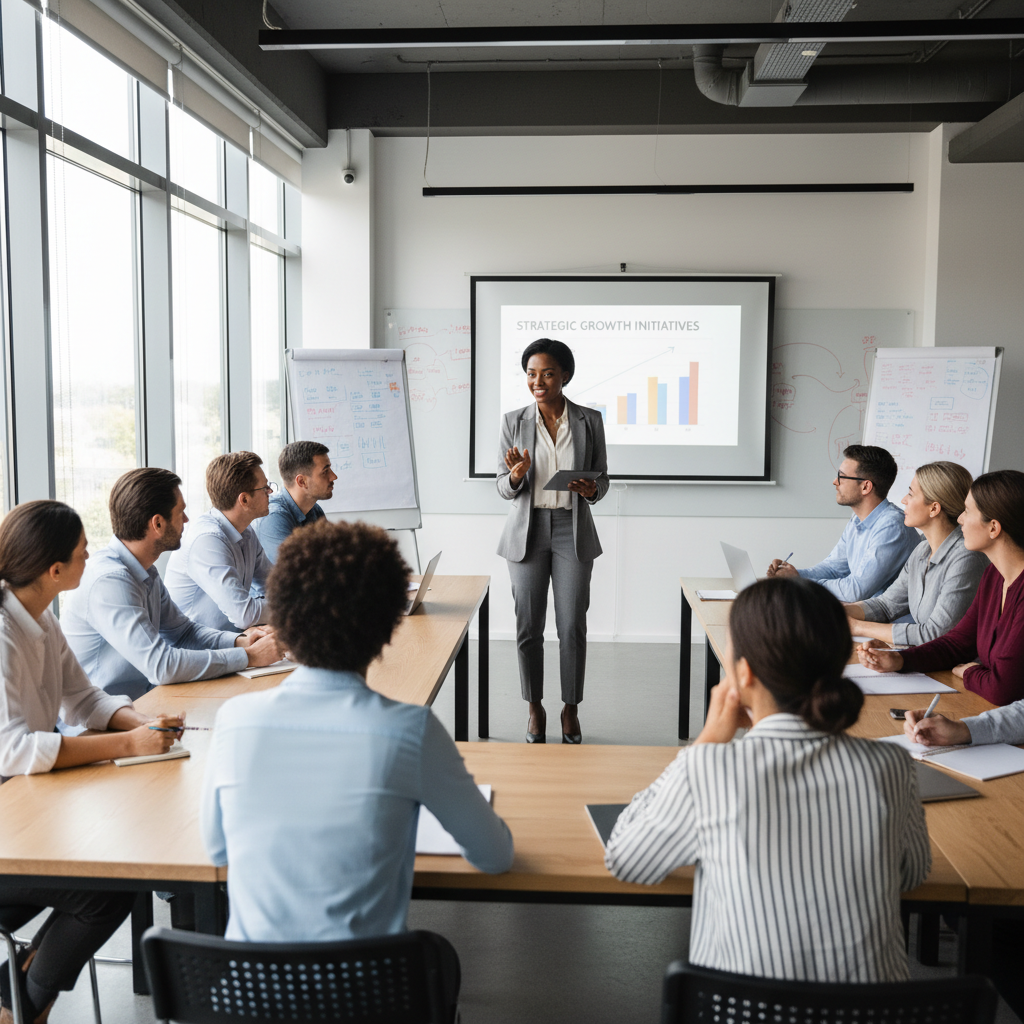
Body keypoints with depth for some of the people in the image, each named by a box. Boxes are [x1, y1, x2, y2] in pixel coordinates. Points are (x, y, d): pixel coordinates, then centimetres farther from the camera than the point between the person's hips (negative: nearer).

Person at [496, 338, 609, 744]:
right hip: (527, 531, 1)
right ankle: (535, 708, 22)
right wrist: (516, 475, -20)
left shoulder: (589, 420, 1)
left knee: (573, 626, 1)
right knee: (528, 626, 5)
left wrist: (591, 490, -16)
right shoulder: (513, 421, 1)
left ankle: (571, 710, 19)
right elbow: (503, 487, 3)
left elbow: (602, 479, 7)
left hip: (572, 530, 0)